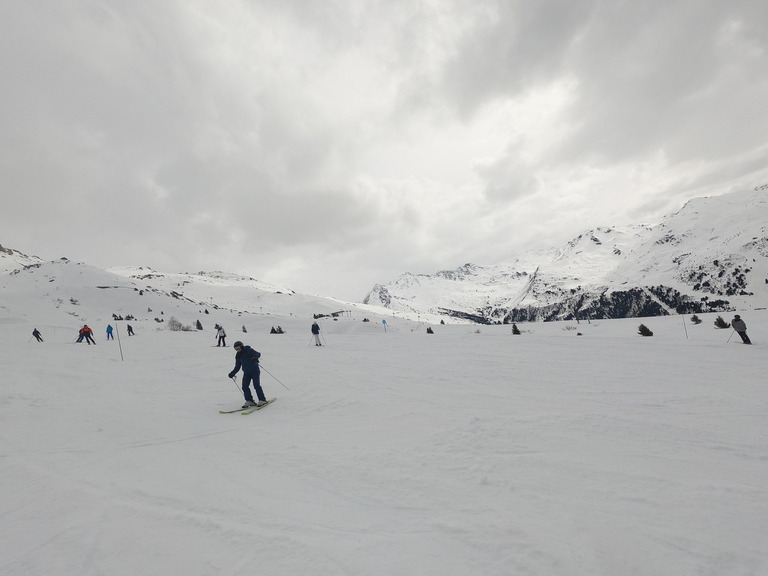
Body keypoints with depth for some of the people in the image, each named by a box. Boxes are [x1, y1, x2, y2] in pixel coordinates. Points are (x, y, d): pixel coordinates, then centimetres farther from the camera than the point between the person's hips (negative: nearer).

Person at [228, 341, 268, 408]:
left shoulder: (249, 350, -10)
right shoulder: (238, 356, 8)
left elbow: (258, 354, -21)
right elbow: (237, 367, 15)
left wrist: (255, 357, -42)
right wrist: (232, 373, 5)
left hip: (255, 371, -6)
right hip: (246, 373, 6)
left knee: (256, 385, -11)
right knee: (245, 387, -3)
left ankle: (262, 400, -2)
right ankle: (249, 401, 9)